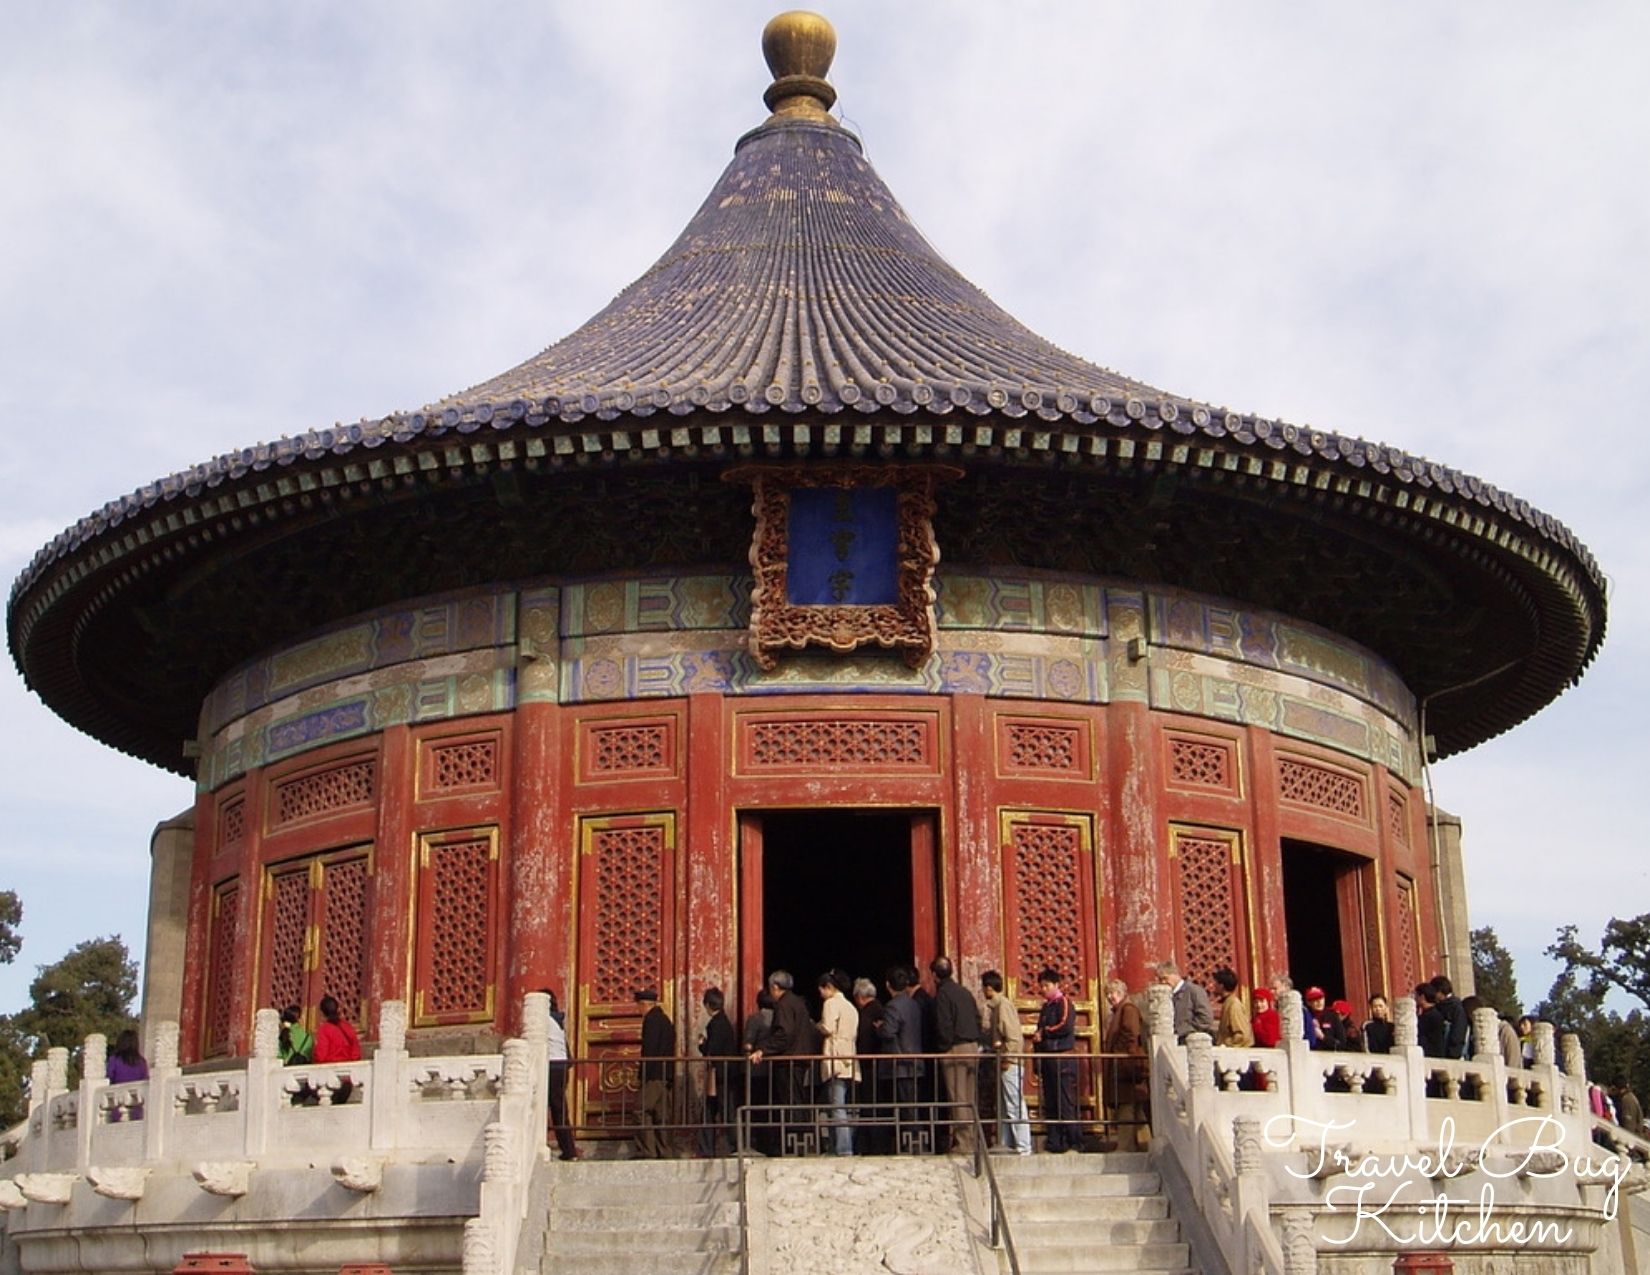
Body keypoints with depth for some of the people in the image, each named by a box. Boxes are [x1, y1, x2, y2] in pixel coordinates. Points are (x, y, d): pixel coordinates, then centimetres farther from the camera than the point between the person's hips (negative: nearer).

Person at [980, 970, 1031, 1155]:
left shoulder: (1003, 1005, -13)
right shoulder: (995, 1006, 14)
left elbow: (1014, 1036, -19)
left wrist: (1007, 1059, -17)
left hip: (1010, 1064, -10)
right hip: (1003, 1063, 10)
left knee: (1015, 1107, -7)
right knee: (1003, 1108, 13)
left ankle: (1023, 1148, -5)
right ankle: (1005, 1145, 19)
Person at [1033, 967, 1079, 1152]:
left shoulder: (1063, 1002, -3)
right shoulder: (1046, 1006, 22)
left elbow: (1066, 1026, -17)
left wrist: (1044, 1033, -8)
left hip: (1062, 1059, -9)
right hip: (1047, 1059, 9)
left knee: (1066, 1103, -10)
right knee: (1050, 1104, 6)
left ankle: (1075, 1143, -8)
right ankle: (1054, 1142, 9)